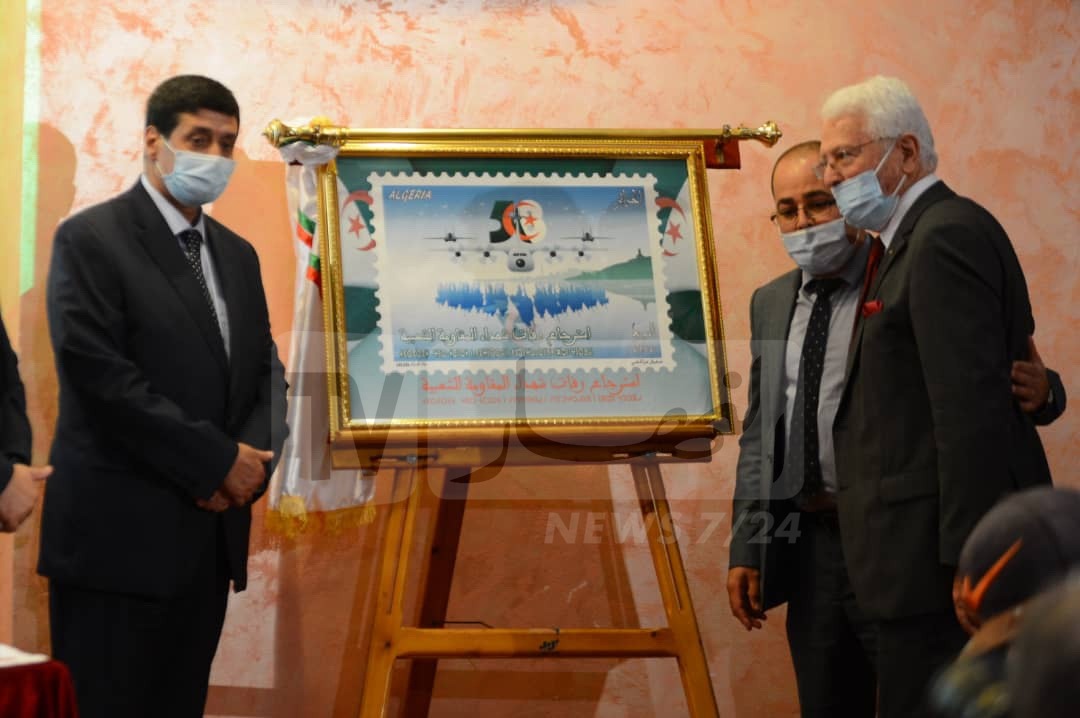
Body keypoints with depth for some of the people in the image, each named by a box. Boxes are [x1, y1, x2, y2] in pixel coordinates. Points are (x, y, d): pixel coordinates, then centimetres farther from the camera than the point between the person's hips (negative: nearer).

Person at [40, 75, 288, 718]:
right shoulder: (91, 239, -7)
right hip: (120, 536, -7)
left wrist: (255, 460, -6)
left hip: (212, 534, 7)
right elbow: (99, 375, -16)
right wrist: (218, 463, -14)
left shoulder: (237, 254, 16)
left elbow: (265, 370, 15)